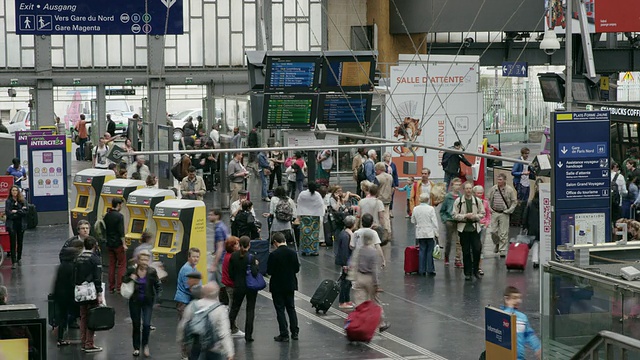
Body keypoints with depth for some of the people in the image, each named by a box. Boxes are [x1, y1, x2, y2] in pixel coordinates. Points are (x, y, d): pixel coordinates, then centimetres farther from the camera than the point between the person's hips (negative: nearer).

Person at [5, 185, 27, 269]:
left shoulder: (22, 201, 3)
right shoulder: (8, 201, -2)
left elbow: (25, 211, -6)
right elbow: (8, 213, -11)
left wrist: (16, 211, -13)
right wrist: (20, 212, -9)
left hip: (21, 224, 2)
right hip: (12, 224, -2)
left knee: (20, 242, 11)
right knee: (13, 243, -5)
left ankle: (19, 258, 28)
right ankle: (13, 261, -7)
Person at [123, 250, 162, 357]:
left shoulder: (152, 271, -12)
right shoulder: (132, 270, -11)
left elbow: (158, 285, -1)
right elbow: (123, 280, 4)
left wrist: (158, 296, -15)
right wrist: (130, 278, -17)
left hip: (148, 301, -1)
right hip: (135, 301, 1)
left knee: (146, 324, -10)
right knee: (136, 325, 10)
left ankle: (145, 344, 16)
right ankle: (136, 347, 27)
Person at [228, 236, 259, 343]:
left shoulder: (233, 256, -3)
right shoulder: (250, 257, -15)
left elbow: (230, 273, 1)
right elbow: (254, 273, -20)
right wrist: (256, 265, -3)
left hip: (238, 286, 3)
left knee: (234, 308, 18)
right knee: (250, 310, 6)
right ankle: (248, 335, 5)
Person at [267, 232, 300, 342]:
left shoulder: (273, 255, -18)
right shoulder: (293, 253, -5)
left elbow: (269, 271, -16)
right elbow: (297, 269, 1)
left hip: (277, 286, -4)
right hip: (290, 285, 4)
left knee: (280, 309, 3)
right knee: (291, 308, 17)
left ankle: (284, 335, 4)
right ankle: (294, 332, 18)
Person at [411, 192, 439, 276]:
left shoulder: (415, 209, 1)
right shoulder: (430, 209, -10)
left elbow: (413, 221, 11)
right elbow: (434, 222, -9)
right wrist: (436, 233, -3)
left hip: (420, 234, 3)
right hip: (430, 233, -3)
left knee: (422, 251, 7)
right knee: (430, 252, 2)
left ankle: (422, 270, 7)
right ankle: (430, 270, 2)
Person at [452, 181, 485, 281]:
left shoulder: (477, 200, 4)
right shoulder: (458, 201, -1)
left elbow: (482, 214, 8)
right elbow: (455, 215, -2)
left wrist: (474, 216, -10)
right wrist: (465, 216, -15)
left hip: (475, 229, 1)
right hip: (463, 229, -1)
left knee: (477, 249, -4)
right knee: (466, 252, 4)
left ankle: (476, 270, 14)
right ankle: (467, 273, 12)